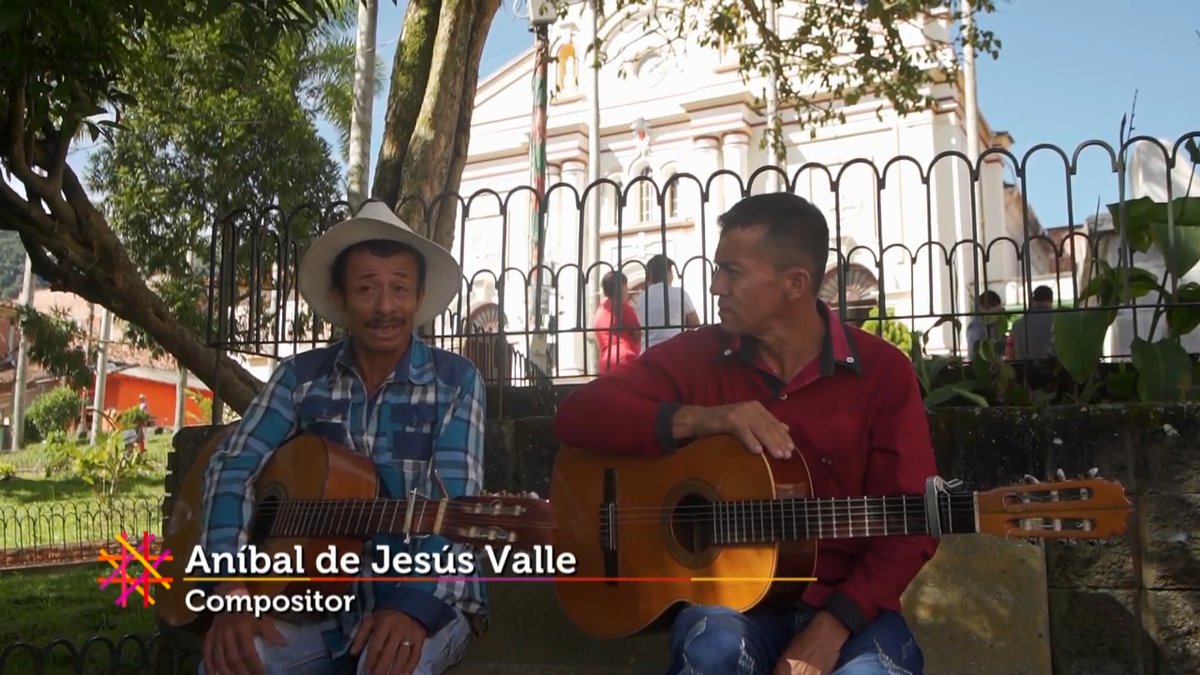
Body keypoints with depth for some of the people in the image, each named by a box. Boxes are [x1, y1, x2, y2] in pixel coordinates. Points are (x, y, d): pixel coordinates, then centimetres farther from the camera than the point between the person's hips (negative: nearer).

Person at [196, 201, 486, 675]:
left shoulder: (456, 381, -4)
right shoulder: (301, 375, 4)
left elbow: (457, 504, -13)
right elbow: (233, 468, -5)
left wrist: (415, 604, -30)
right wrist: (233, 586, -21)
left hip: (426, 597, -2)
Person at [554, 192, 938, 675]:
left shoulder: (883, 370, -3)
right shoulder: (696, 356, 1)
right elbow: (577, 414, -7)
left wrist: (832, 628, -19)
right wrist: (695, 420, -21)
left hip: (846, 605, 0)